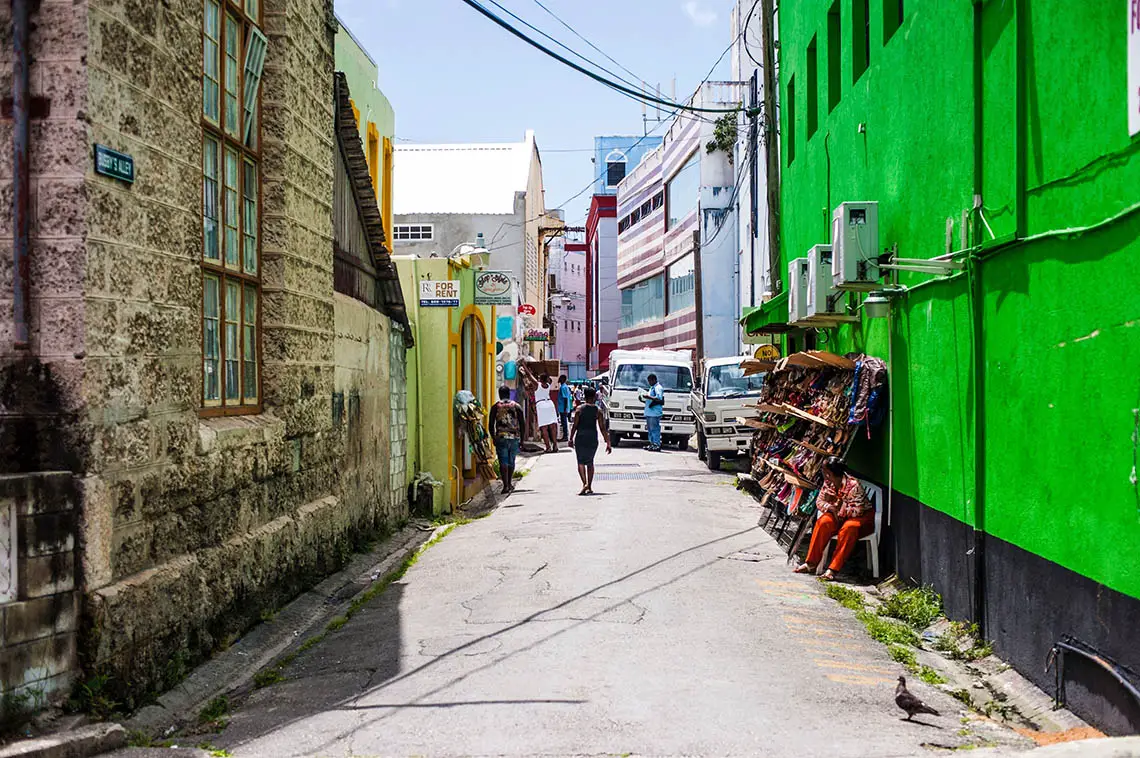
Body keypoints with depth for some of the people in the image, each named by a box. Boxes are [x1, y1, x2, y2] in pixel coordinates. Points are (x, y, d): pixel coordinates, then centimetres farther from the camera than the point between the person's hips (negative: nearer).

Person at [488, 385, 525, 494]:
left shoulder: (495, 407, 2)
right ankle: (510, 483, 27)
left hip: (501, 437, -2)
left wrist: (493, 438, 12)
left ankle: (506, 485, -12)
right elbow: (522, 424, 4)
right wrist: (521, 439, 12)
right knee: (511, 461, 16)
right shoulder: (517, 406, 5)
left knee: (503, 462, -3)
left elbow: (491, 425, 1)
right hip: (514, 437, 2)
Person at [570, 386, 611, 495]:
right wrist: (608, 444, 0)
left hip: (580, 437, -2)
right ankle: (589, 487, 15)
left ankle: (584, 483, -18)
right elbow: (602, 429, -3)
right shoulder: (598, 410, -1)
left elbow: (575, 425, -4)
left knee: (581, 462, 3)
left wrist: (571, 438, 6)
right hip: (593, 438, 2)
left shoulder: (579, 409, -3)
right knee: (590, 462, 15)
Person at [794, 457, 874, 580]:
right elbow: (819, 501, 2)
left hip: (863, 516, -6)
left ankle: (833, 569, -35)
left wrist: (840, 508, -26)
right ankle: (811, 563, -21)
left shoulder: (853, 485, -27)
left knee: (849, 528, -37)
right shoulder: (828, 482, -6)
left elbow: (858, 510, -28)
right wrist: (830, 507, -18)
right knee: (823, 522, -24)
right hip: (839, 516, 6)